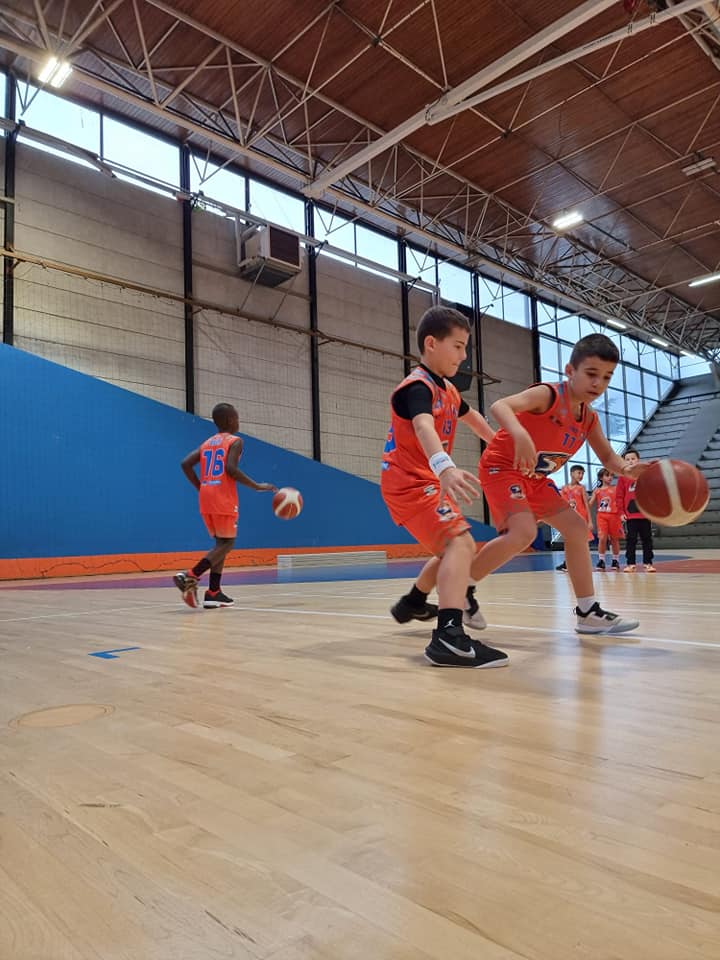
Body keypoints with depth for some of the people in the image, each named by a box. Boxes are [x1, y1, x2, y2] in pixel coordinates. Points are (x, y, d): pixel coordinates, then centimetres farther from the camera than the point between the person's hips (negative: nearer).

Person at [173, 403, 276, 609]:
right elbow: (230, 468, -17)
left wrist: (201, 488, 15)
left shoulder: (206, 443, 20)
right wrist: (257, 486, -11)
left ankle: (213, 593, 7)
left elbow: (186, 464, 8)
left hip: (206, 499, 7)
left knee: (221, 543, 15)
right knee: (226, 544, -1)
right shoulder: (235, 441, -1)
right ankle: (190, 576, -18)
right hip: (224, 500, -7)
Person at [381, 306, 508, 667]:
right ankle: (449, 637, -39)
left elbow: (470, 416, 34)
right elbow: (423, 427, -40)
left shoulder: (448, 390, 13)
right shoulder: (417, 386, -18)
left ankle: (413, 603, 43)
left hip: (426, 482, 10)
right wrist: (444, 467, -59)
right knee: (460, 543, -28)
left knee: (456, 548, 25)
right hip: (410, 482, -10)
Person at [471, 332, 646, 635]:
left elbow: (607, 456, 12)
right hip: (501, 467, -9)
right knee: (523, 533, -28)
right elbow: (499, 406, -37)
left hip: (535, 479, 9)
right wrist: (519, 433, -59)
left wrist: (627, 469, -13)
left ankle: (588, 612, 16)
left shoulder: (589, 418, 3)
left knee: (576, 527, 8)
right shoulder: (548, 394, -21)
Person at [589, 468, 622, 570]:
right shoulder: (597, 490, 7)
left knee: (614, 539, 8)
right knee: (602, 538, -11)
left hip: (614, 516, 0)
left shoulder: (615, 489, 5)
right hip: (601, 516, 0)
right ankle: (601, 560, -1)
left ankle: (616, 560, 21)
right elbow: (590, 503, 7)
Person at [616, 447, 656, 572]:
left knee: (647, 539, 5)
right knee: (631, 539, 2)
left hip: (645, 513, 1)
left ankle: (648, 563, 13)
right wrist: (622, 512, -4)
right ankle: (630, 563, 8)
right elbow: (619, 496, 1)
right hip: (630, 514, -1)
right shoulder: (623, 476, 2)